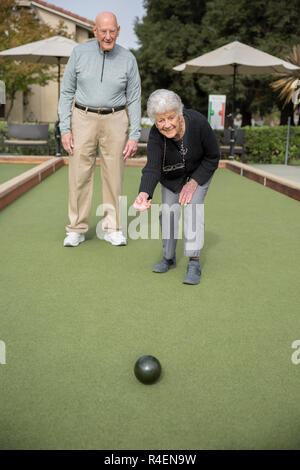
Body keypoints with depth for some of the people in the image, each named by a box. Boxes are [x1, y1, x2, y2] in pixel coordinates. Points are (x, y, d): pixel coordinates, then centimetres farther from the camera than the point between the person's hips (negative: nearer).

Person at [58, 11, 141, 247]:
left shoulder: (128, 59, -1)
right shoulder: (80, 53, -1)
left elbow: (134, 100, 3)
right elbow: (67, 92, 2)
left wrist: (134, 135, -4)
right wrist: (65, 129, -6)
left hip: (115, 121, 0)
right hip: (83, 119, 0)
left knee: (114, 176, 2)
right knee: (79, 175, -2)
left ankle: (112, 229, 14)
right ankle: (77, 229, 9)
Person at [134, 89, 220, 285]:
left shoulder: (198, 122, -33)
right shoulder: (156, 135, -30)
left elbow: (213, 157, -20)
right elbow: (152, 168, -40)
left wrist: (194, 182, -24)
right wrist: (144, 194, -59)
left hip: (201, 169, -2)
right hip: (172, 174, 2)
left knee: (192, 206, -19)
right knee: (169, 211, -5)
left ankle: (194, 264, -17)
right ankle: (169, 258, 16)